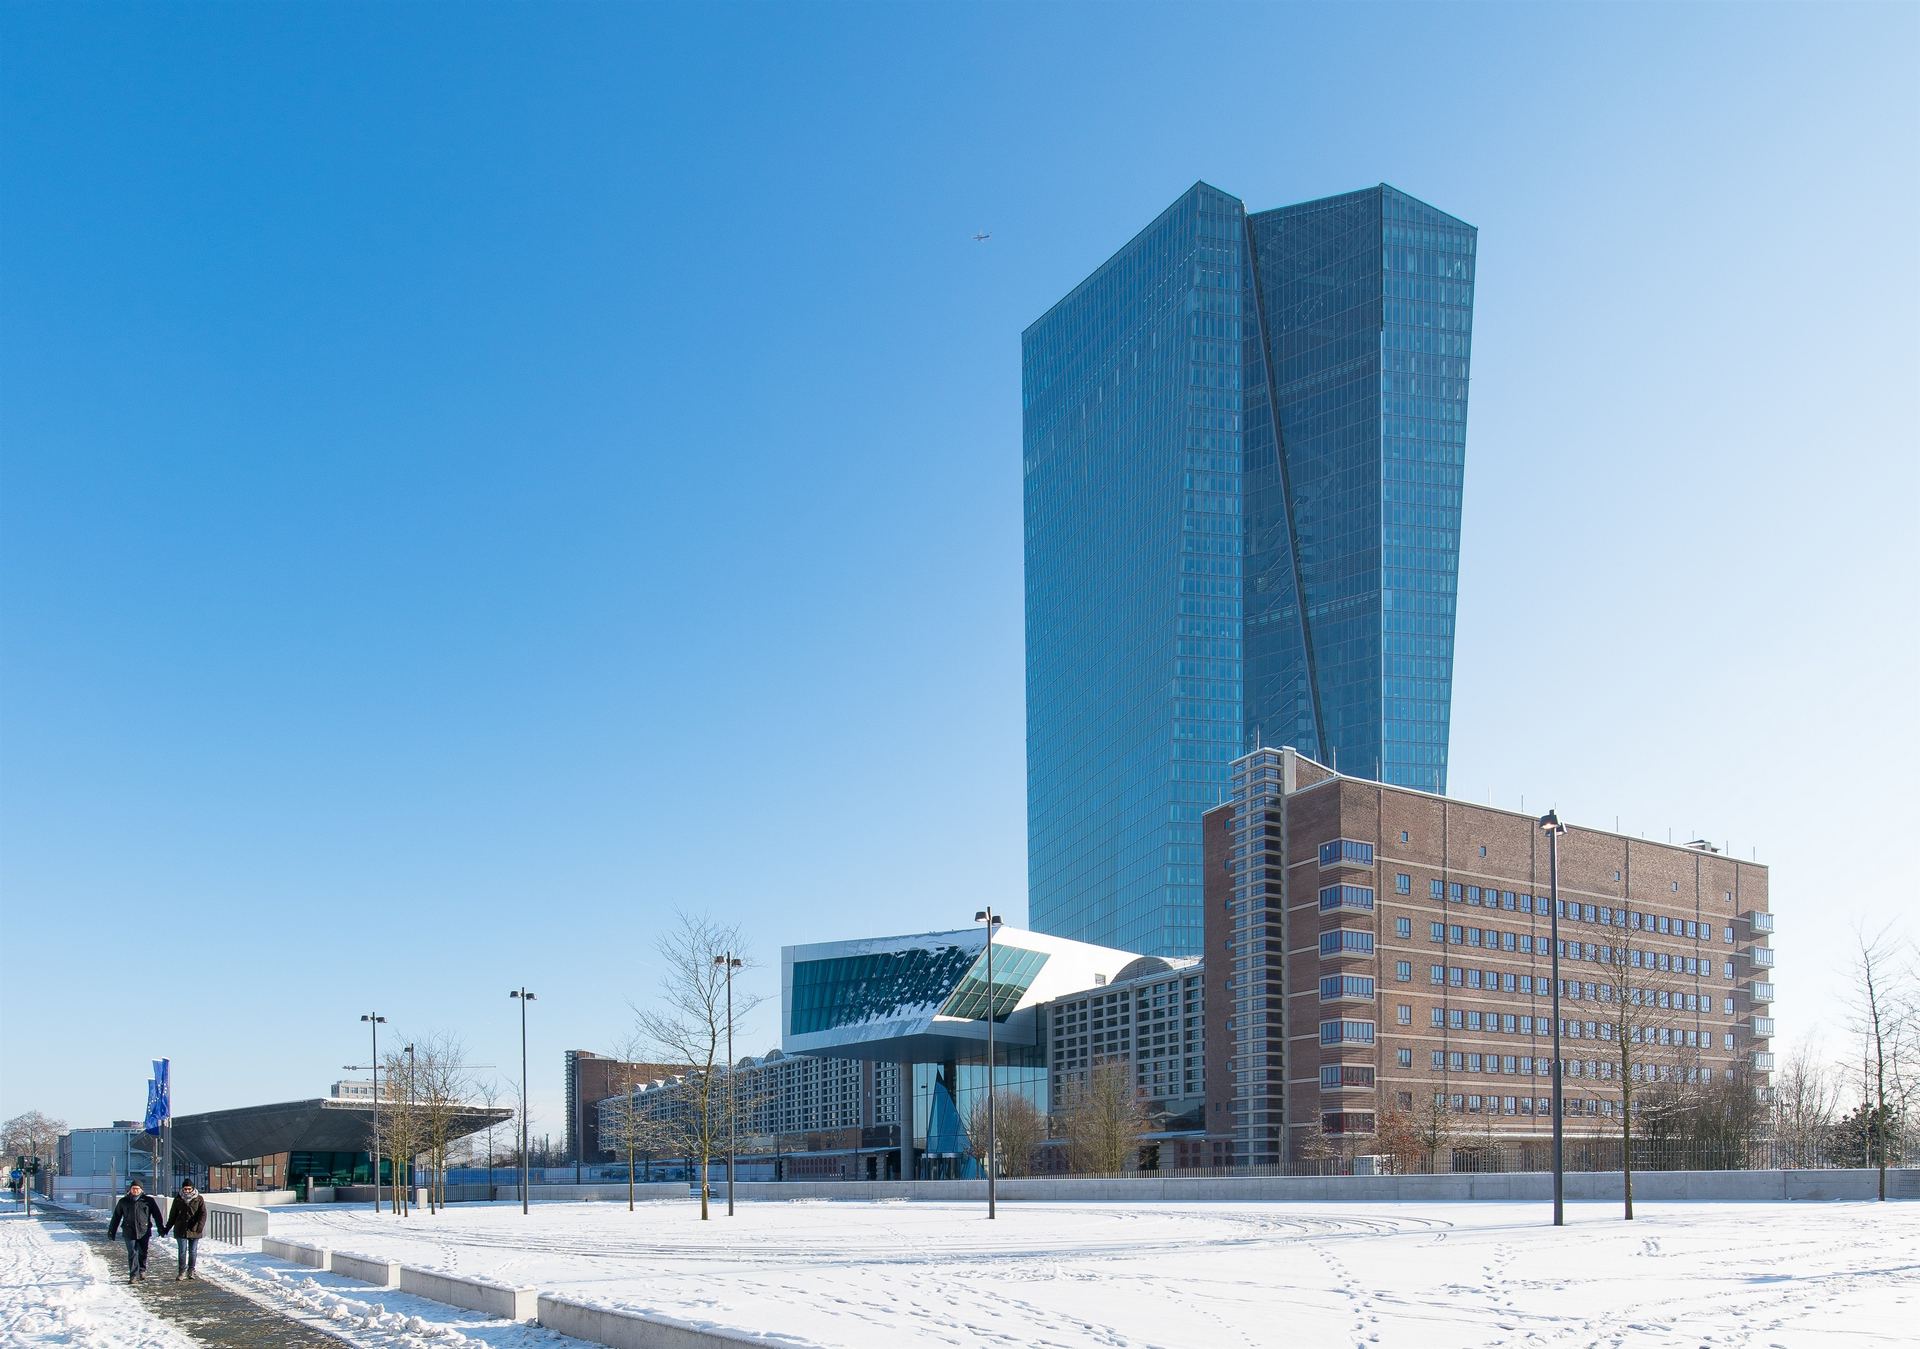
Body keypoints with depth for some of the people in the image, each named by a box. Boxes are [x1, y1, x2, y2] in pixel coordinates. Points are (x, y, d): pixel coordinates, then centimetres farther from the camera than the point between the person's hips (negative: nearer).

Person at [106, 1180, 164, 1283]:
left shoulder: (148, 1200, 5)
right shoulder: (123, 1201, 9)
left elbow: (156, 1214, 6)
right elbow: (116, 1217, 14)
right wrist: (111, 1231, 13)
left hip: (144, 1232, 0)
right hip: (129, 1232, 1)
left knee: (143, 1253, 5)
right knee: (132, 1253, -4)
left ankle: (142, 1270, 27)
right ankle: (133, 1275, -1)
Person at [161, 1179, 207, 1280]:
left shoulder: (199, 1199, -1)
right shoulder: (178, 1199, 4)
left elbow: (203, 1213, -8)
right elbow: (172, 1215, 12)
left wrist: (200, 1225, -24)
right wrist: (167, 1228, 12)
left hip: (194, 1230, 0)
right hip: (181, 1230, 0)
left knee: (193, 1251, 6)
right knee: (182, 1251, -4)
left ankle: (191, 1271, 17)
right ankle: (182, 1272, 1)